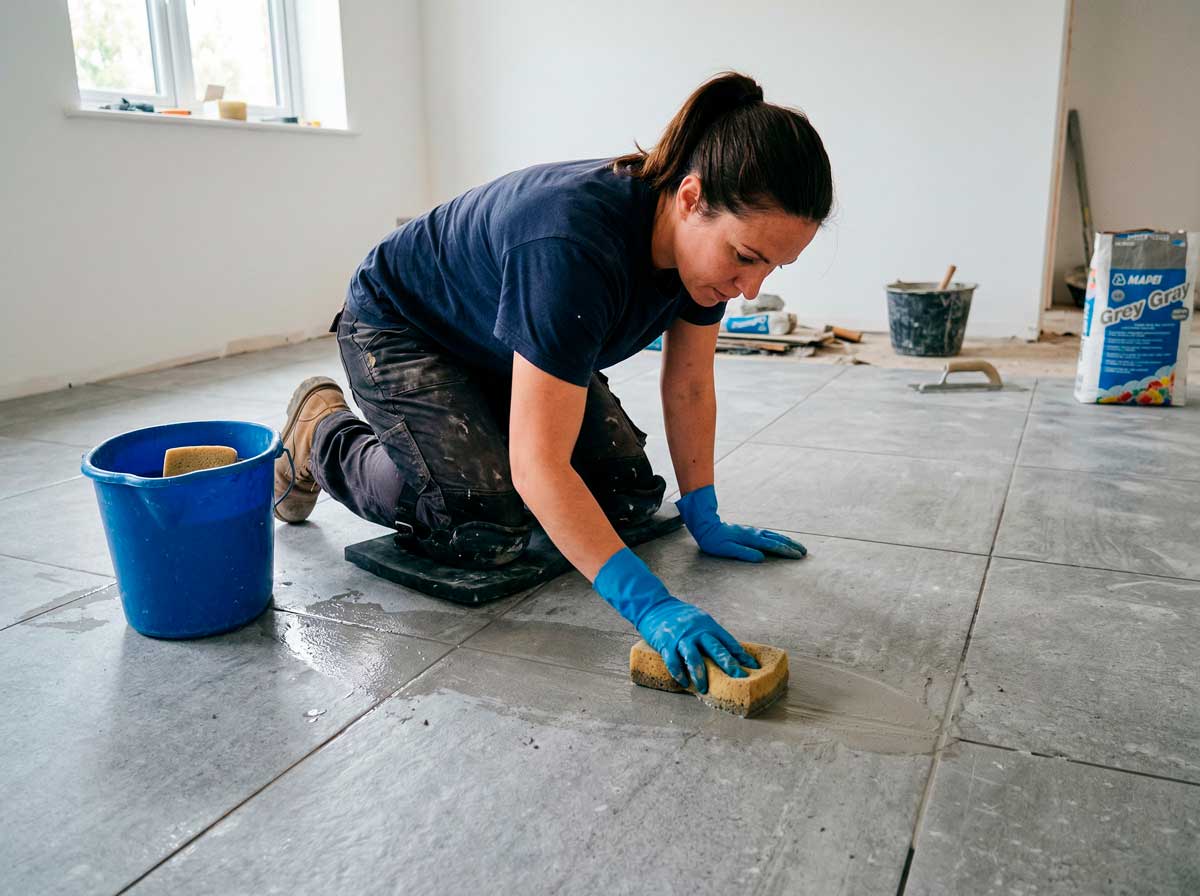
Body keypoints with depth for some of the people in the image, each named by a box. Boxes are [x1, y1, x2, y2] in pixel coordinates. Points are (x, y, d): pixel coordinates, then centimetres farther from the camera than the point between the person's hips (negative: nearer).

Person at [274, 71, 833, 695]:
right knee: (487, 530, -20)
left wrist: (704, 520, -4)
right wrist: (649, 605, -46)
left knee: (629, 494, -2)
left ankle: (482, 425, 23)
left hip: (511, 349, 7)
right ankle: (320, 433, 5)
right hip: (401, 331, -7)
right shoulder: (576, 245, -42)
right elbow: (539, 464, -43)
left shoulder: (710, 233, -18)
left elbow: (689, 388, -6)